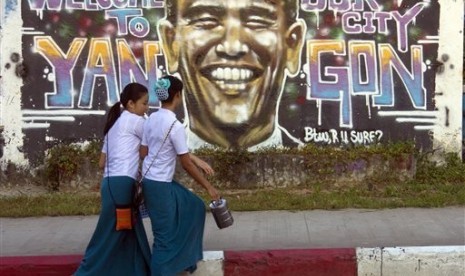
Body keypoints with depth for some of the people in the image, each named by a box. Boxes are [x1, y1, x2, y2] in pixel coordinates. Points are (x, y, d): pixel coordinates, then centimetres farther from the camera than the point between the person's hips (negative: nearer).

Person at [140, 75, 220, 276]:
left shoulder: (151, 119, 3)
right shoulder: (175, 126, -20)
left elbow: (143, 152, 8)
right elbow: (187, 164, -15)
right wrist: (208, 187, -7)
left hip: (150, 180, 9)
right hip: (160, 185, -9)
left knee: (194, 207, 22)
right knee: (165, 236, 2)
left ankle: (185, 259, 32)